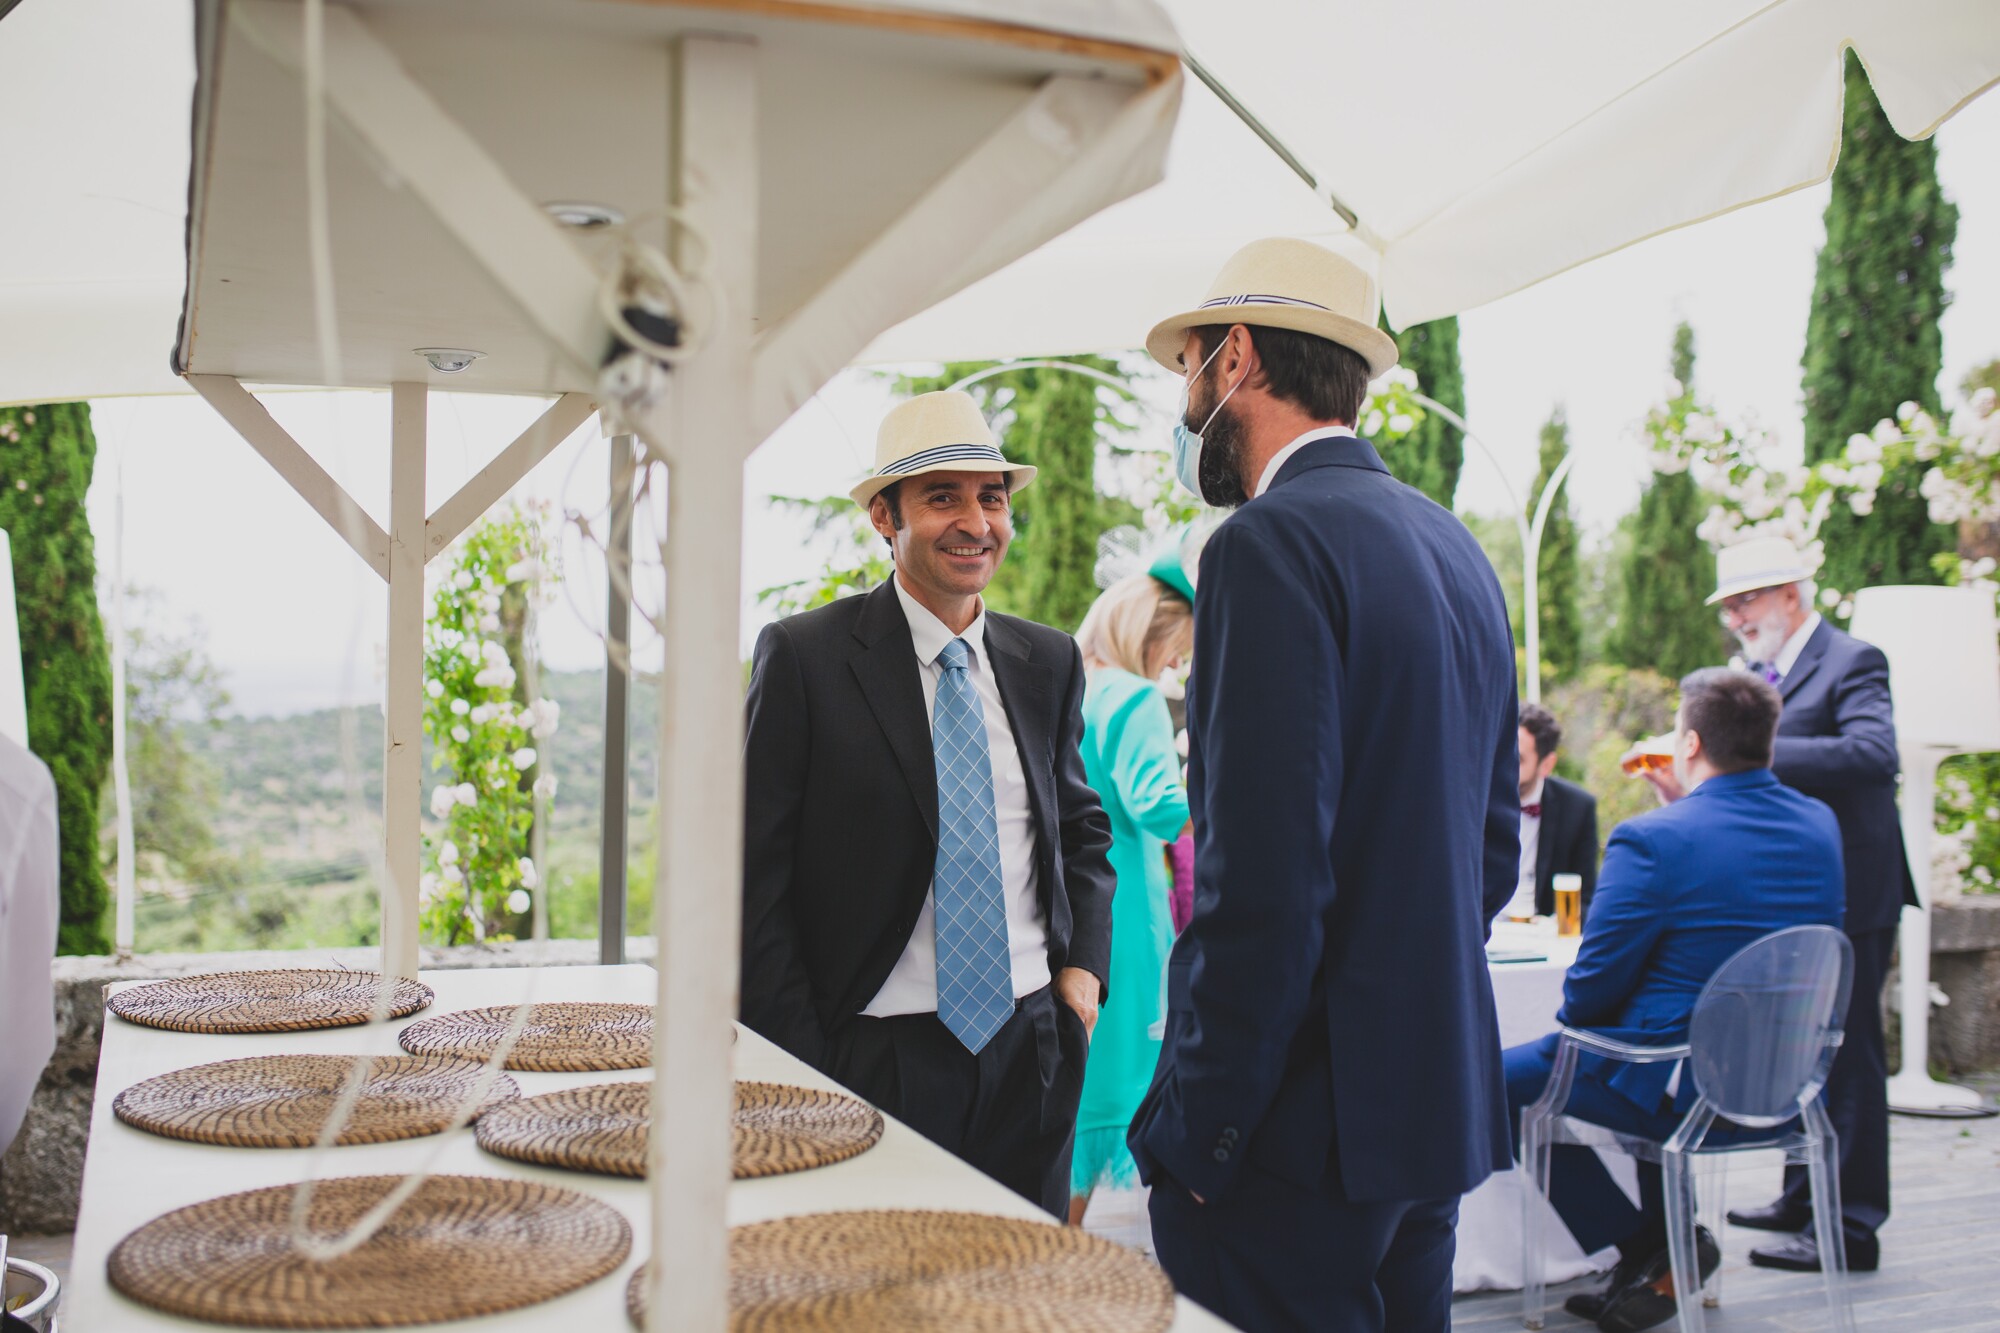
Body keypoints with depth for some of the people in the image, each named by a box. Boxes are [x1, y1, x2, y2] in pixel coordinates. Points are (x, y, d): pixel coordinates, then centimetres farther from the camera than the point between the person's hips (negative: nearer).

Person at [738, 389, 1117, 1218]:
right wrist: (799, 1071, -10)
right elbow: (757, 880, -6)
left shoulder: (1050, 662, 8)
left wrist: (1082, 969, 4)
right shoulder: (804, 657, -6)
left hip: (1031, 1048, 4)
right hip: (876, 1056, -4)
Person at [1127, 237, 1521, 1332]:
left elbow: (1264, 884, -22)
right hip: (1437, 1108, 9)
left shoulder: (1271, 543, -16)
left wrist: (1187, 1138, -16)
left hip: (1306, 1123, -9)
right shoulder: (1455, 547, 13)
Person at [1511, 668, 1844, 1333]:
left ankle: (1647, 1247, 12)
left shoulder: (1651, 840, -21)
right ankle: (1667, 1252, 30)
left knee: (1506, 1078, 8)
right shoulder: (1821, 826, 1)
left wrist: (1571, 1021, 9)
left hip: (1686, 1089, -8)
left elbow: (1591, 991, -16)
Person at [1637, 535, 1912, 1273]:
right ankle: (1804, 1199, 28)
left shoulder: (1850, 663, -12)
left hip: (1846, 894, -9)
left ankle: (1852, 1226, 5)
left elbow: (1875, 755, -30)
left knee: (1844, 1054, -3)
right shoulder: (1763, 671, 14)